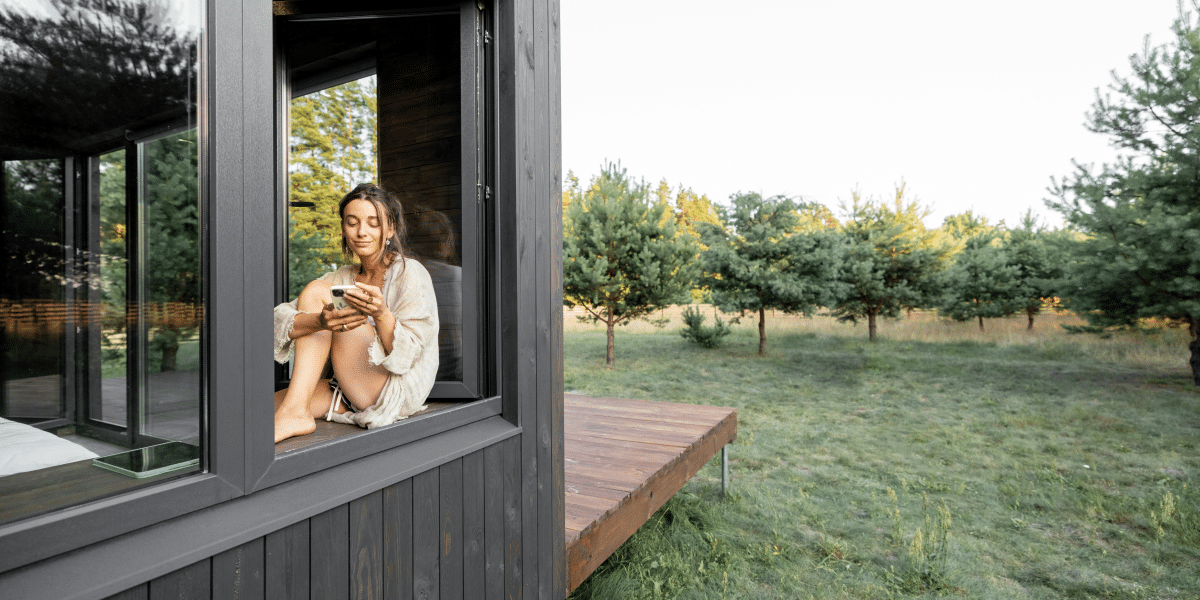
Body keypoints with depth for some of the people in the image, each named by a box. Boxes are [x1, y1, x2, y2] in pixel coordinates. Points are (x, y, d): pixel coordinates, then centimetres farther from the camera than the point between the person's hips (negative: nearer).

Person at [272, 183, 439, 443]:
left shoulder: (411, 274, -7)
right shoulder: (341, 279, 11)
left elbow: (406, 355, -16)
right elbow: (280, 322, -5)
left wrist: (381, 314, -35)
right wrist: (320, 321, -28)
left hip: (398, 391, -5)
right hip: (350, 393, 5)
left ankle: (295, 413, -17)